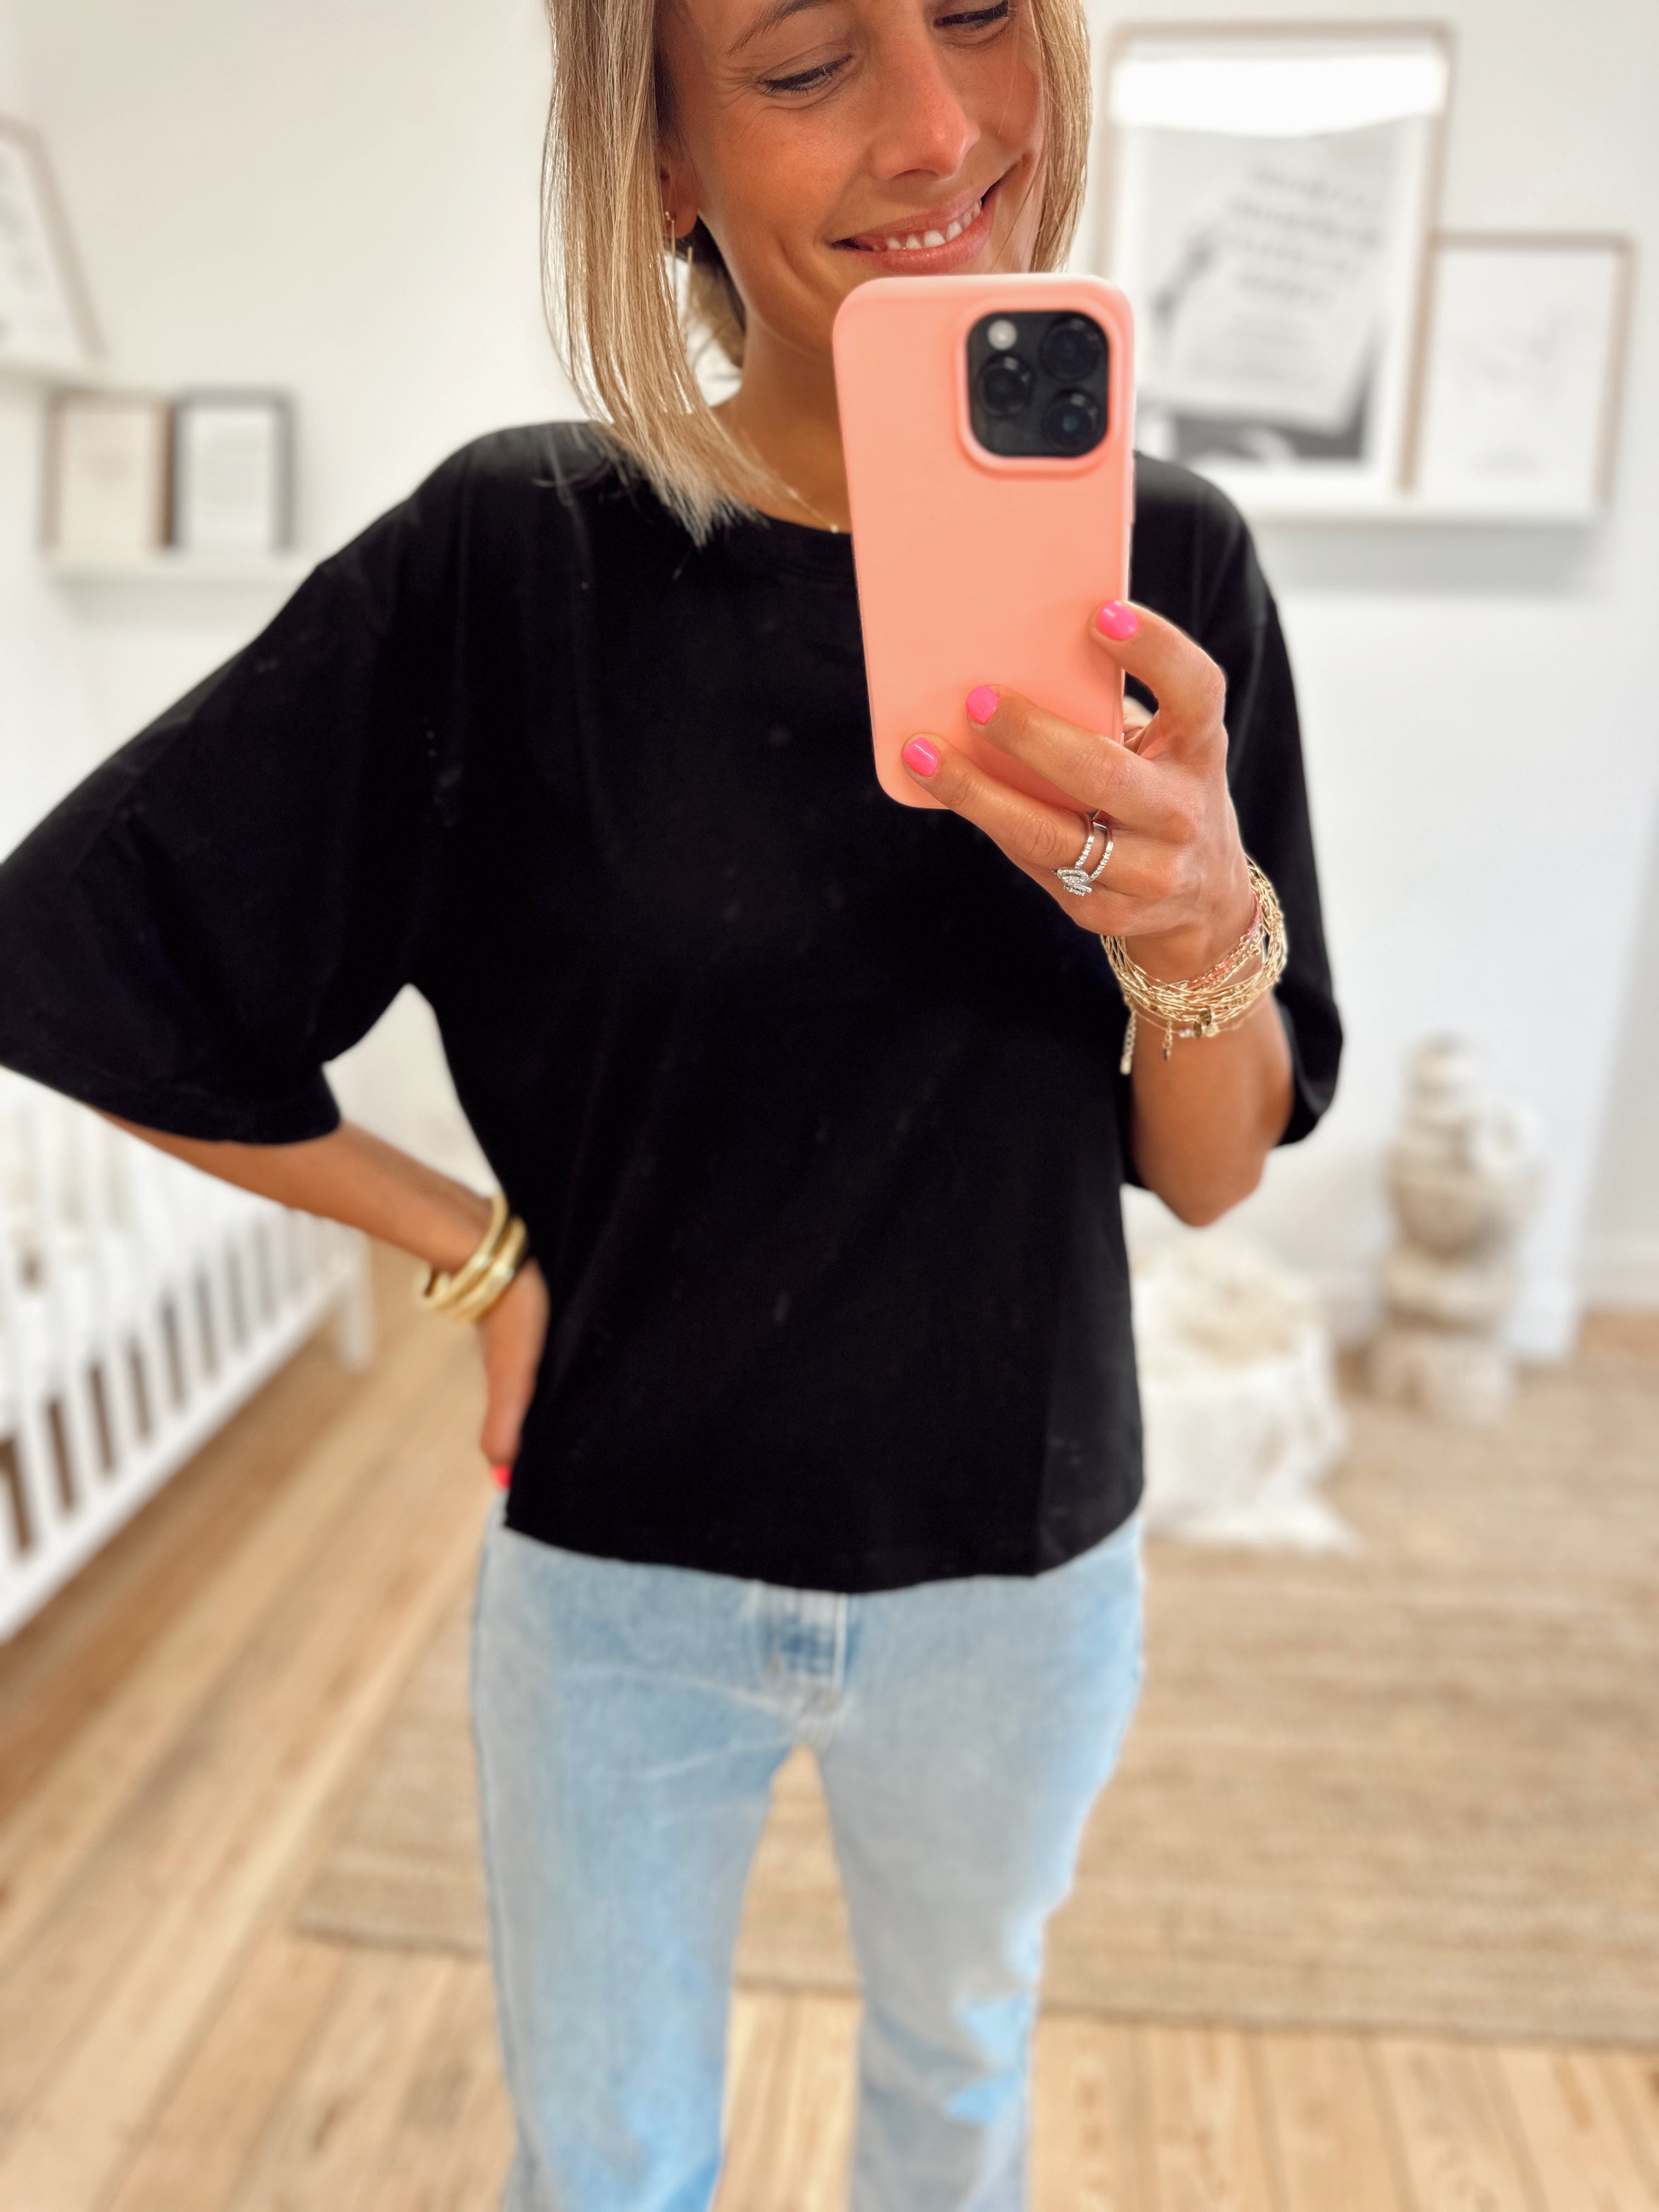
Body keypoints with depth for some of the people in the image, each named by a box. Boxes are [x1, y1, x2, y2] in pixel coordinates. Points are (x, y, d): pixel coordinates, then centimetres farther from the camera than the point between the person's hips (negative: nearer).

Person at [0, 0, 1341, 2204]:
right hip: (618, 1569, -1)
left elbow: (1213, 1173, -7)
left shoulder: (1163, 564, -9)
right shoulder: (520, 553, -16)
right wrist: (483, 1255, -9)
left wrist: (1202, 928, -28)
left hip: (1017, 1573, 2)